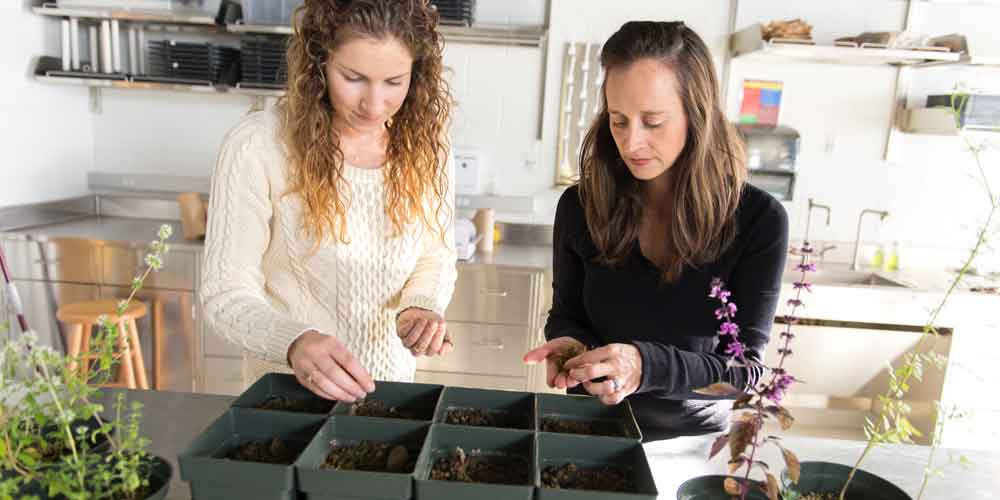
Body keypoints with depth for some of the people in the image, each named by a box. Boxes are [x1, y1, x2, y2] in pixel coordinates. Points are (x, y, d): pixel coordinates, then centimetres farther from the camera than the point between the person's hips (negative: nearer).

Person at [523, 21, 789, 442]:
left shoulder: (758, 220, -11)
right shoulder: (580, 206, -7)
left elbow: (744, 370, -10)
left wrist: (647, 366, -26)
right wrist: (573, 346, -15)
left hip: (693, 438, 0)